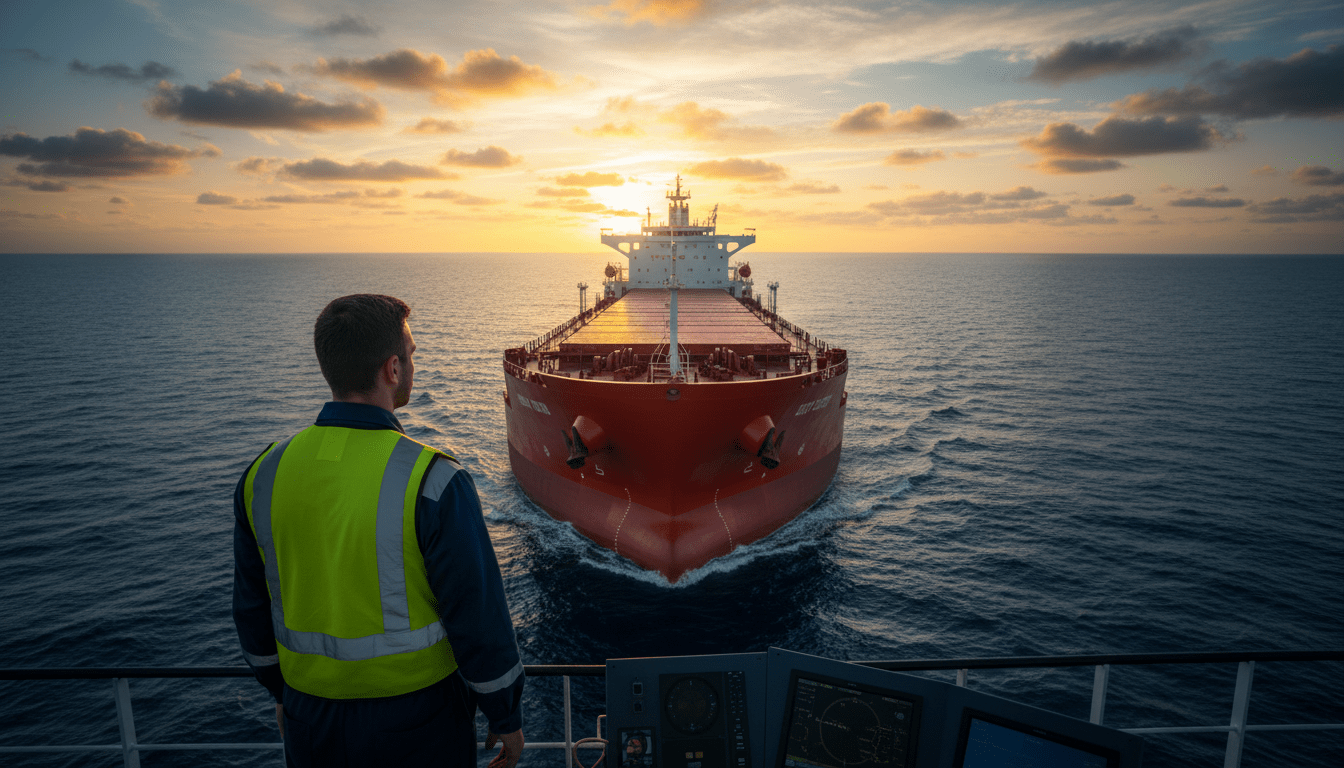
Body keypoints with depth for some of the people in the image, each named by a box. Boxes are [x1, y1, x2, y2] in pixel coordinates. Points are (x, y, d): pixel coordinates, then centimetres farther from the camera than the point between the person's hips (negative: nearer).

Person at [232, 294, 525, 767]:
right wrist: (506, 716, -3)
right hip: (415, 722, -4)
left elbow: (253, 610, 5)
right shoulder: (432, 481, -24)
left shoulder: (264, 475, -7)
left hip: (311, 721, 4)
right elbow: (479, 617, -18)